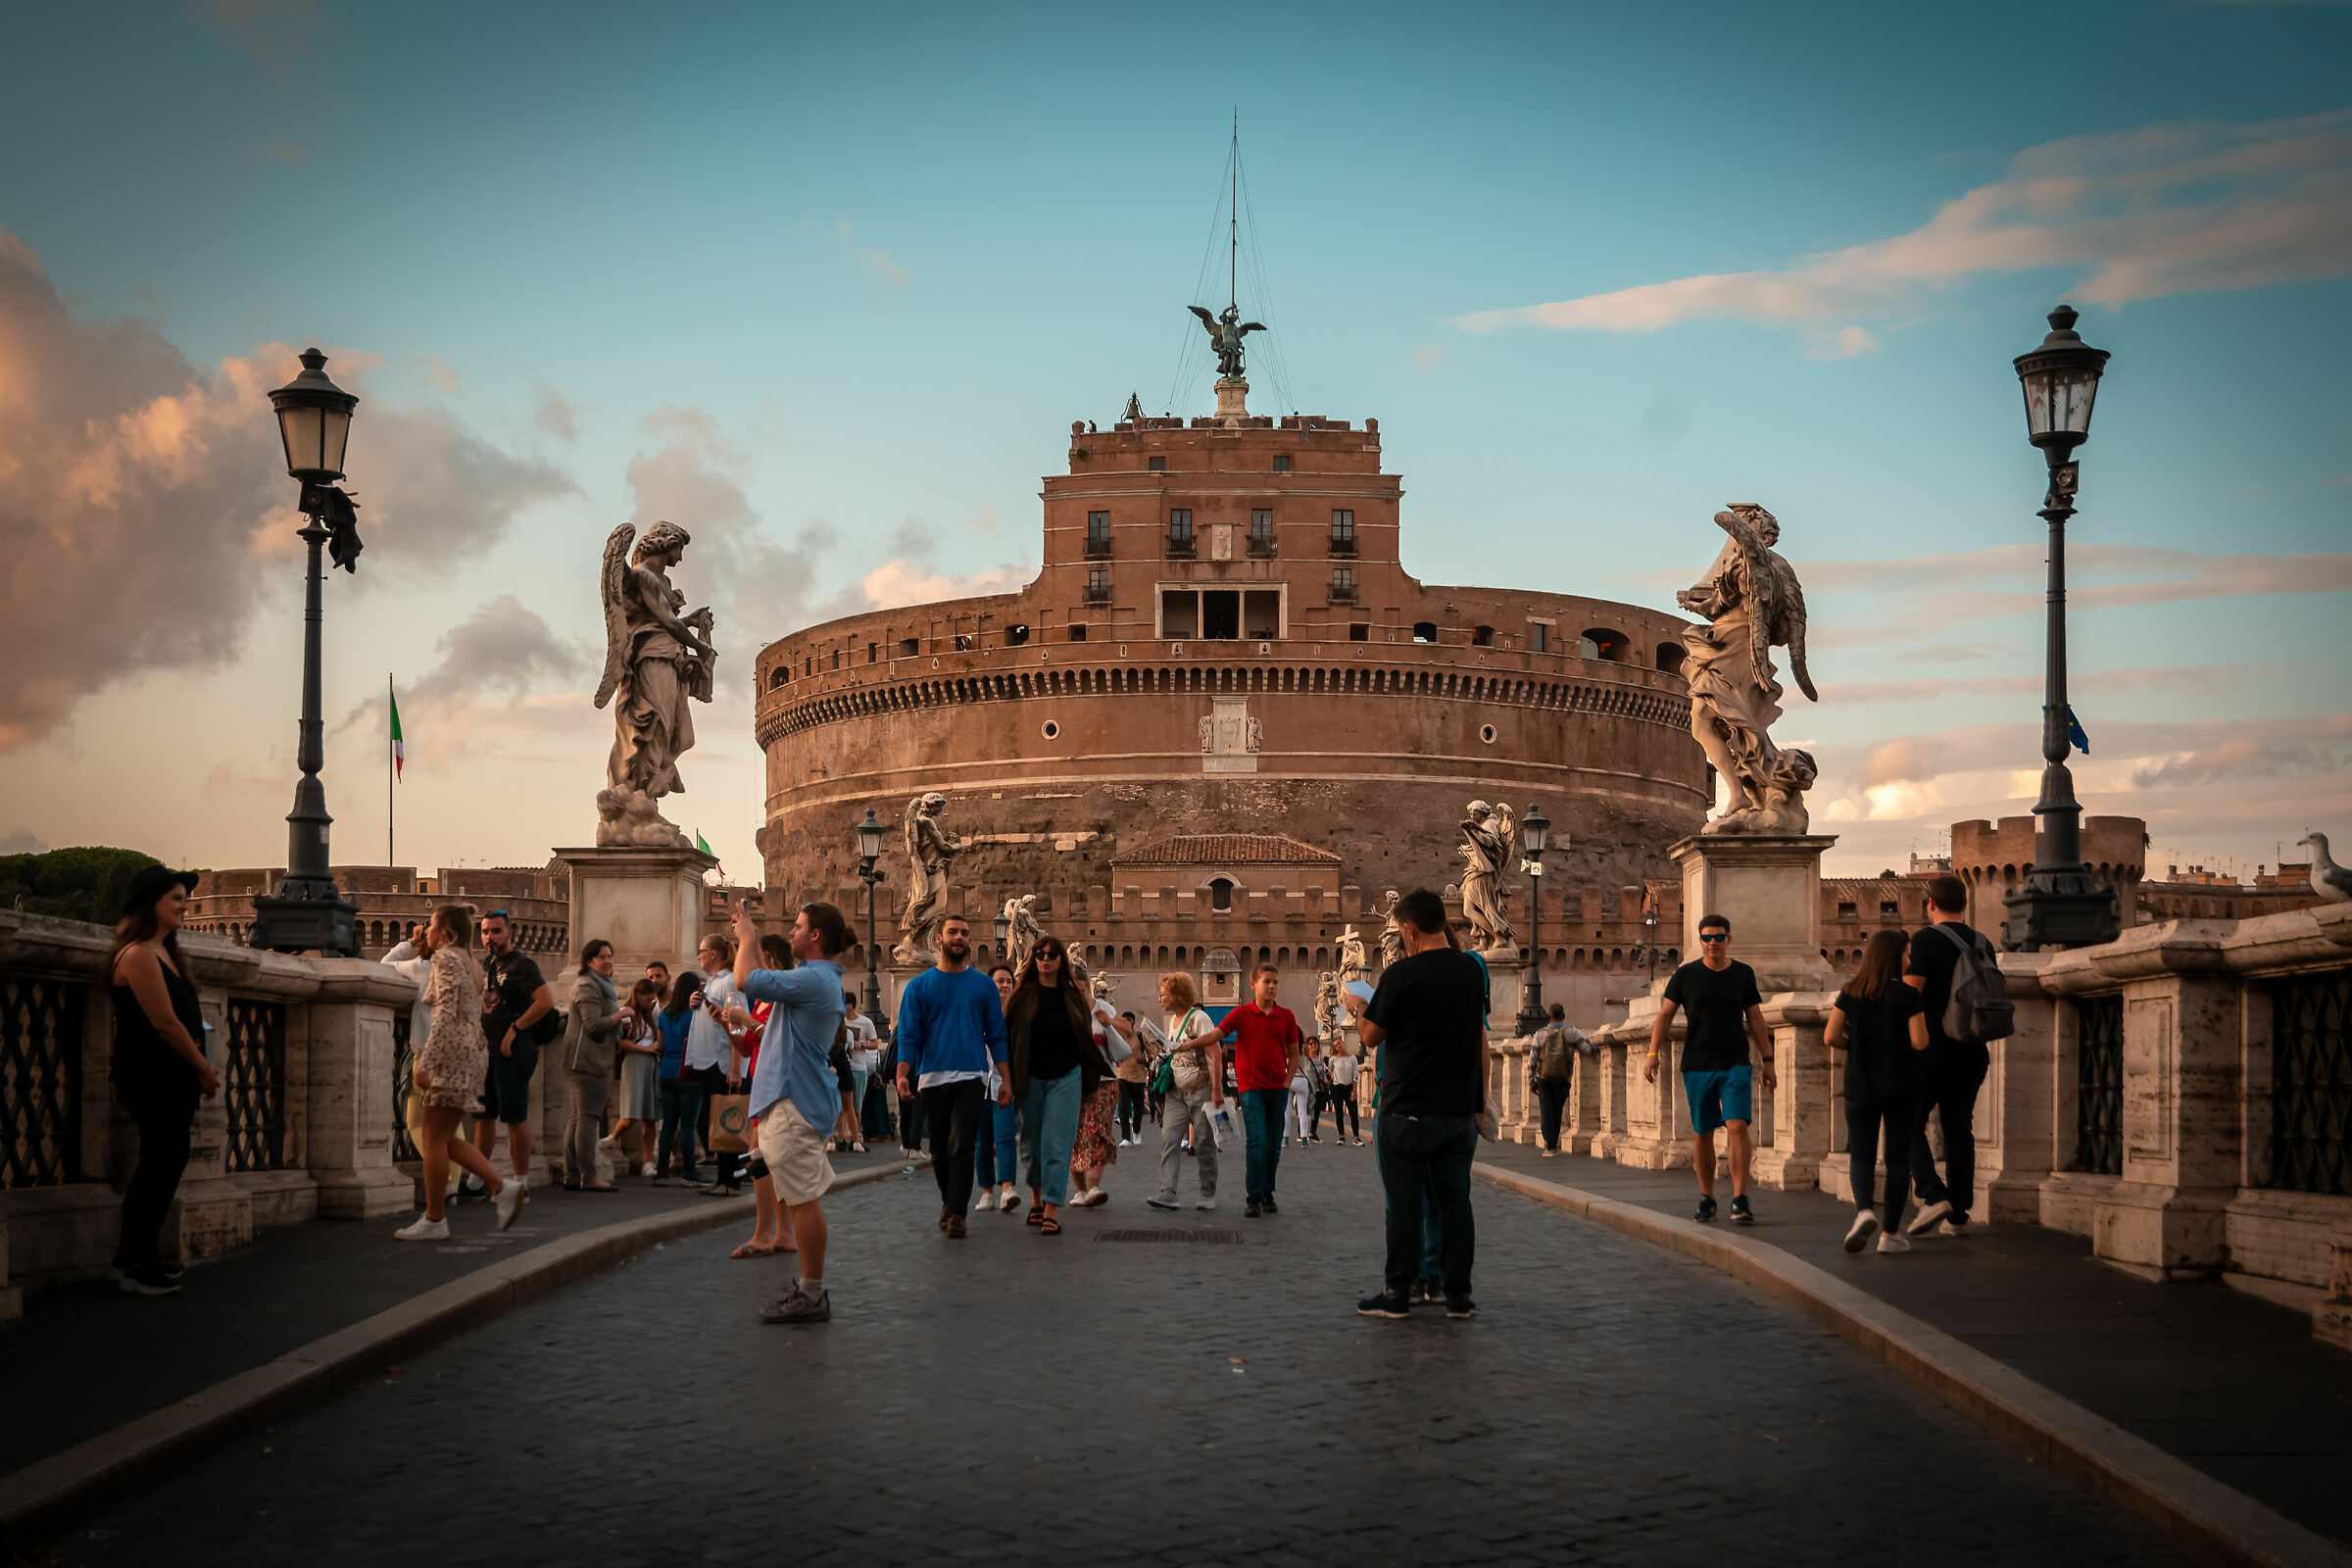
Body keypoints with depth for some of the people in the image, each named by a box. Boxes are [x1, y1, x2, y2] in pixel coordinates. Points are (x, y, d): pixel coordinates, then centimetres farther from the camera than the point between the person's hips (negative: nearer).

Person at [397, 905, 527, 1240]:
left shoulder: (445, 958, -8)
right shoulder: (470, 963, 19)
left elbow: (445, 1013, -19)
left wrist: (425, 1062, -23)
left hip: (452, 1050, -9)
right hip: (474, 1051, 9)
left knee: (434, 1139, -4)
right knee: (445, 1139, 11)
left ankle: (434, 1220, -2)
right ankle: (504, 1188, 1)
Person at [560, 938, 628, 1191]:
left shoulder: (600, 985, 23)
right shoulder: (587, 986, -12)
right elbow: (594, 1025, -21)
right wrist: (621, 1014, -10)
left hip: (585, 1061, 11)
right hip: (589, 1059, -11)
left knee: (578, 1118, 11)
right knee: (589, 1118, -12)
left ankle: (571, 1177, 13)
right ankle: (588, 1178, -15)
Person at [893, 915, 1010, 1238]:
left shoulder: (983, 985, 10)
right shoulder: (919, 986, 8)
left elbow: (996, 1035, 11)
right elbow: (908, 1036, 3)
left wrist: (1006, 1079, 3)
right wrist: (902, 1075, -11)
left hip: (971, 1077, -1)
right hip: (932, 1078, 1)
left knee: (961, 1148, -13)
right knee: (939, 1150, 9)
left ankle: (956, 1213, -14)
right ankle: (949, 1203, 28)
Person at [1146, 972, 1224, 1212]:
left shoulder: (1198, 1018, -11)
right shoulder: (1173, 1020, 13)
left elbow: (1215, 1056, -15)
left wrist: (1217, 1090, -20)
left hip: (1201, 1090, -7)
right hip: (1177, 1093, 7)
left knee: (1204, 1143, 1)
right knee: (1169, 1140, -8)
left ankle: (1208, 1194, 12)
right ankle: (1168, 1192, -14)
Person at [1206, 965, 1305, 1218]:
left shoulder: (1286, 1016, 6)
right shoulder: (1242, 1014, 0)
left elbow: (1293, 1054, 11)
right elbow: (1215, 1035, -7)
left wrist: (1287, 1084, 1)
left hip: (1277, 1089, 3)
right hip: (1251, 1087, -3)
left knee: (1273, 1146, 6)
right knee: (1256, 1142, -15)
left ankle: (1267, 1195, 20)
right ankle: (1253, 1199, -12)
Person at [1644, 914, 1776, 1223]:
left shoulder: (1743, 974, 5)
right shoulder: (1686, 975, 1)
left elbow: (1755, 1018, 12)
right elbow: (1665, 1015, 3)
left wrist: (1767, 1062, 10)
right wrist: (1653, 1054, -8)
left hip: (1736, 1065, 0)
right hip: (1697, 1067, 0)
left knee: (1738, 1127, -14)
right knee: (1702, 1134, 5)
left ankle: (1740, 1201, -15)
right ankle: (1706, 1200, 19)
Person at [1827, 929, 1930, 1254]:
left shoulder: (1851, 993, -2)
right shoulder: (1907, 995, -10)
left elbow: (1831, 1036, -7)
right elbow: (1920, 1042, -15)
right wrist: (1899, 1041, 7)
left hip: (1861, 1087, 2)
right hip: (1901, 1088, -2)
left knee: (1862, 1156, 8)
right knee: (1898, 1158, 8)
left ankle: (1864, 1210, -19)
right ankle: (1889, 1233, 7)